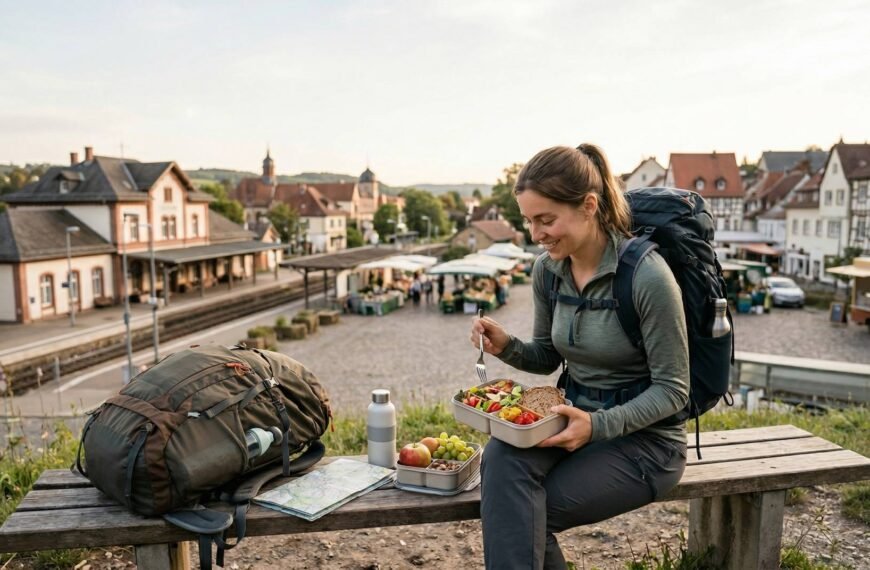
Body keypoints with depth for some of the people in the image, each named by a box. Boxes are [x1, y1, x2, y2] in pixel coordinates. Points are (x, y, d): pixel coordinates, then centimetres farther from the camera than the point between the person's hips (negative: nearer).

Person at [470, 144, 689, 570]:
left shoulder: (647, 275, -20)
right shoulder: (547, 268, -1)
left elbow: (673, 390, -13)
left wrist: (599, 424, -26)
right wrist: (507, 347, -9)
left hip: (643, 436, -5)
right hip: (577, 417, 5)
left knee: (512, 513, -22)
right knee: (501, 455, -28)